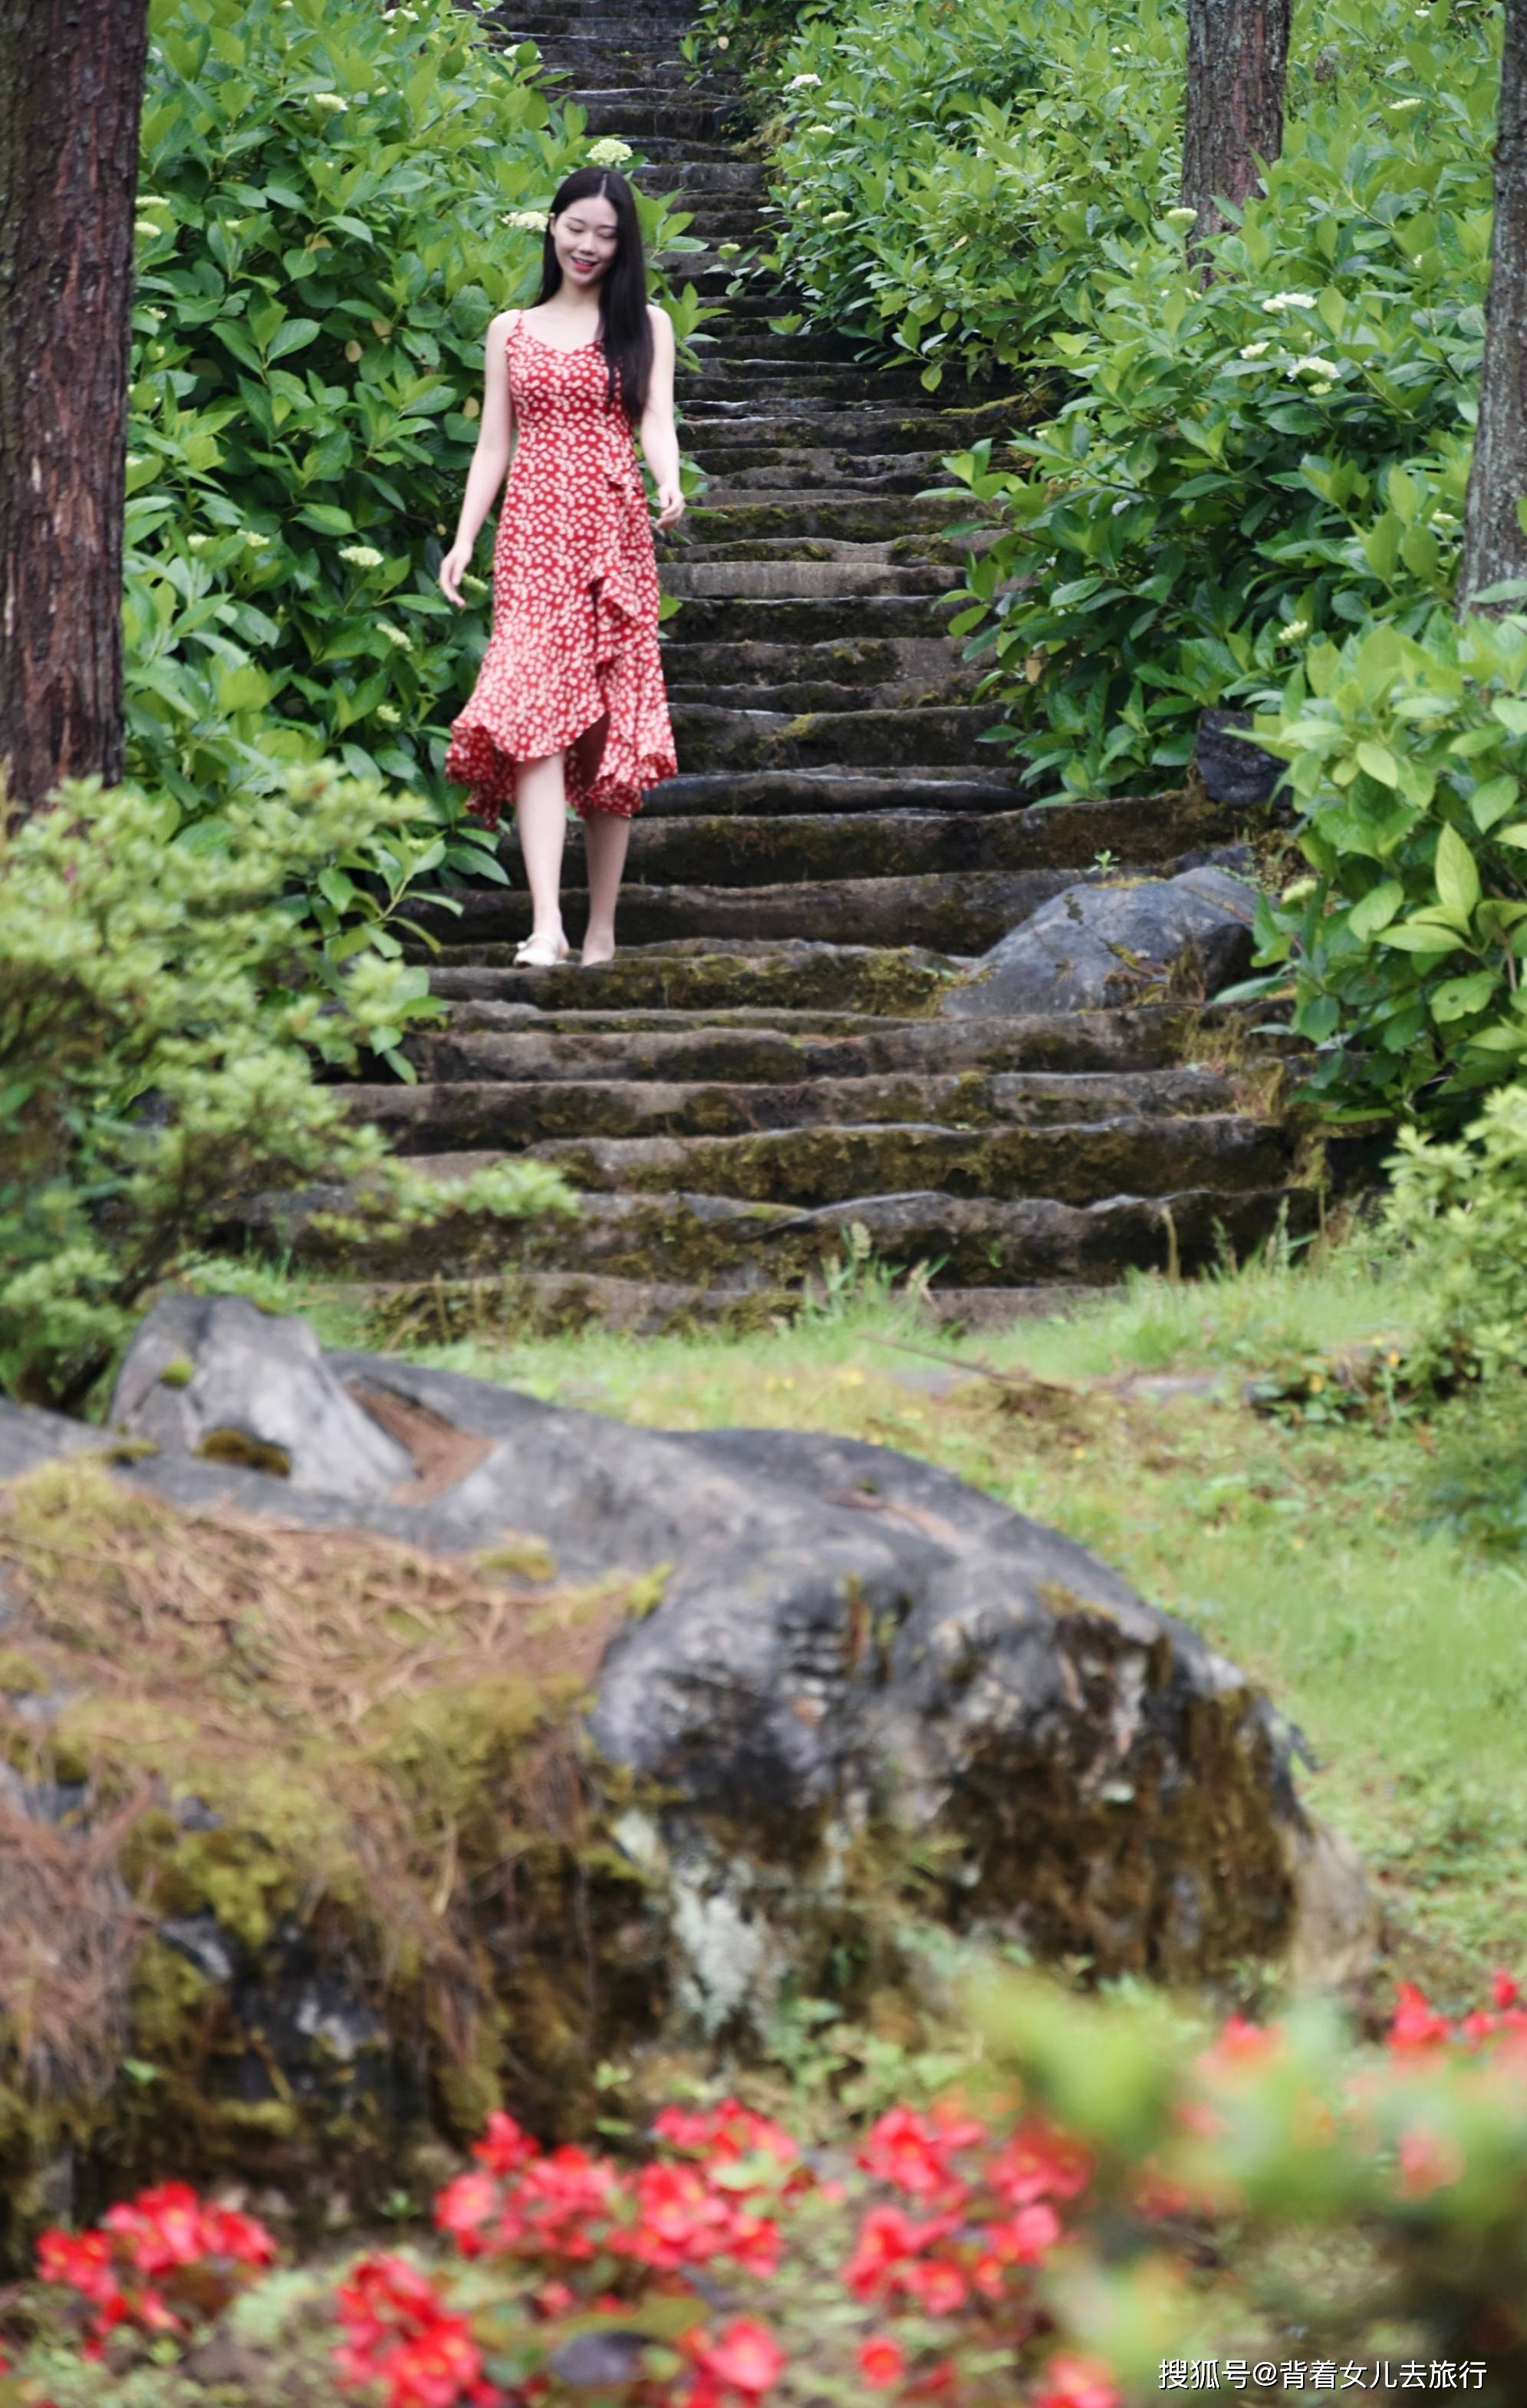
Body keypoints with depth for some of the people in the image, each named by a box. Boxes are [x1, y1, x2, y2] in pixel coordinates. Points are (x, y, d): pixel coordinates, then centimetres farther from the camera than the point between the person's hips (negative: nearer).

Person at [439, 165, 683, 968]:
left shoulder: (645, 325, 12)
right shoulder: (512, 330, 16)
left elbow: (656, 422, 0)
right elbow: (492, 445, 14)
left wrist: (669, 482, -21)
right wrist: (464, 540, 3)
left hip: (614, 532, 0)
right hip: (533, 530, 0)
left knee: (611, 730, -1)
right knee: (533, 711, -17)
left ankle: (601, 931, 5)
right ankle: (547, 926, -27)